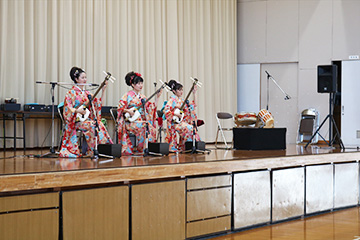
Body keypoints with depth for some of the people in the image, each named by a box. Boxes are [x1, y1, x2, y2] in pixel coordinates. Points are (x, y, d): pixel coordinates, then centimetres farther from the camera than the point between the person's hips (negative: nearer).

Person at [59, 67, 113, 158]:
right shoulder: (71, 93, -1)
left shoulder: (87, 93, 16)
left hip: (88, 119, 6)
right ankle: (92, 151, -26)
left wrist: (103, 90, 4)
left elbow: (99, 103, 11)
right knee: (92, 126, -32)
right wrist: (77, 110, -24)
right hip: (77, 121, -5)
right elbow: (67, 109, -8)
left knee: (100, 125, -24)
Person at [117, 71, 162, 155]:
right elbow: (120, 107, -4)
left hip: (141, 120, 5)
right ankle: (134, 149, -22)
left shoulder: (142, 97, 17)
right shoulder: (128, 95, 1)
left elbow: (152, 107, 13)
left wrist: (157, 97, 7)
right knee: (142, 126, -32)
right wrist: (129, 111, -16)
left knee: (150, 127, -23)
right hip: (130, 121, -5)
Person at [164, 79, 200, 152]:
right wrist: (176, 114, -20)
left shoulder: (181, 100, 16)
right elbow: (166, 110, -20)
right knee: (188, 129, -26)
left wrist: (194, 93, 14)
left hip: (182, 121, 8)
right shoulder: (172, 99, -7)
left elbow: (193, 105, 18)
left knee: (193, 128, -12)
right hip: (174, 122, -8)